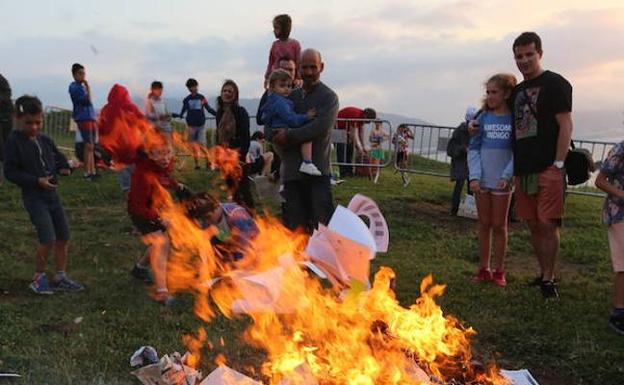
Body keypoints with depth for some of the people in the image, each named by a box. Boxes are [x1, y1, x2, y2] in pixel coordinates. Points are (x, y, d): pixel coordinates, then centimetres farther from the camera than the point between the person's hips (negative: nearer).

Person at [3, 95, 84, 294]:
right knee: (48, 240, -14)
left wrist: (64, 167, -3)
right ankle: (38, 278, 9)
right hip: (34, 197, -6)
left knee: (63, 238, 9)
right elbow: (10, 172, -13)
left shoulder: (45, 141, 6)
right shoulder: (14, 142, -10)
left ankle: (60, 277, 24)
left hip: (52, 194, 7)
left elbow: (59, 157, 20)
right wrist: (37, 181, -21)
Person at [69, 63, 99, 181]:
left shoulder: (82, 86, 18)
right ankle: (87, 173, -5)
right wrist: (88, 88, -11)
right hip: (83, 118, -9)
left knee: (91, 146, 9)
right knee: (89, 146, -10)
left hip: (90, 118, 9)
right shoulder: (74, 87, -7)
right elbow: (87, 100, -17)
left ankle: (92, 171, 14)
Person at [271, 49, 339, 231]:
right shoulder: (291, 96, 15)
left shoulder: (329, 97, -1)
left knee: (322, 221, -5)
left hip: (318, 170, -5)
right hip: (292, 170, 5)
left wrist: (289, 136, -14)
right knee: (293, 224, 10)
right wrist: (278, 137, -6)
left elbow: (322, 127, -16)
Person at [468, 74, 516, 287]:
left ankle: (499, 270, 18)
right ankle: (483, 269, 20)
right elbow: (473, 148, 3)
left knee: (499, 225, 6)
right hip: (482, 179, 2)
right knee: (484, 224, 9)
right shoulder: (483, 117, 3)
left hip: (502, 180, -2)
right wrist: (474, 176, -7)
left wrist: (507, 175, -16)